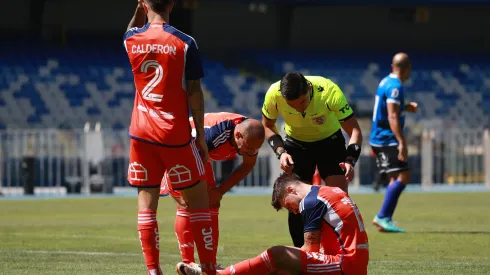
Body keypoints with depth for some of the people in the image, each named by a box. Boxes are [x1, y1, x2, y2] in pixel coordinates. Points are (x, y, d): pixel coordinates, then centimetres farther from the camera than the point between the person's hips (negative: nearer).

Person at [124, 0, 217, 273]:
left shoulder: (132, 40, 1)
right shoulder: (185, 43, -8)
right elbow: (195, 93, -7)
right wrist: (201, 136, -1)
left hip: (142, 133, 3)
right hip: (175, 134, -3)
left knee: (147, 203, 5)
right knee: (198, 198, 7)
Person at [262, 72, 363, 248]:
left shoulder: (330, 92, -35)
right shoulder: (274, 94, -28)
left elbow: (354, 129, -27)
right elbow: (267, 126, -7)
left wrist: (350, 160, -42)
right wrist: (280, 151, -22)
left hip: (330, 141, -1)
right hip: (296, 144, 1)